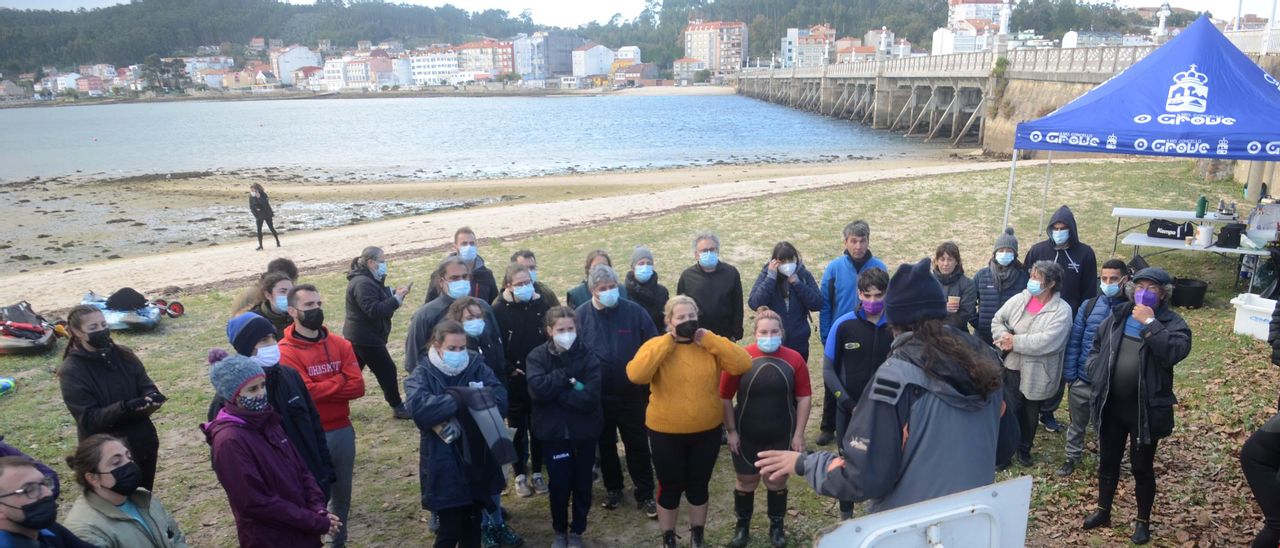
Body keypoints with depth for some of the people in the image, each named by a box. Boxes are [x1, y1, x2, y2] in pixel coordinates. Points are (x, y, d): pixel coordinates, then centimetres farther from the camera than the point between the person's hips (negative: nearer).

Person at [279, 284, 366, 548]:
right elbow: (305, 392, -22)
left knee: (342, 491, 18)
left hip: (343, 430, 5)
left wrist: (321, 389, -15)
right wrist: (339, 381, -10)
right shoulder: (285, 352, -12)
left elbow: (357, 387, -6)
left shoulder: (340, 344, 3)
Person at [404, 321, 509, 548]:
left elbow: (500, 397, -11)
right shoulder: (422, 376, -5)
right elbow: (420, 407, -25)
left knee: (472, 529, 16)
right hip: (444, 467, -3)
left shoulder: (477, 368, 3)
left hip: (477, 462, 3)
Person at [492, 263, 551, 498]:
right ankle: (520, 476, 21)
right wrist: (509, 370, -11)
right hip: (514, 380, -2)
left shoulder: (542, 304, -3)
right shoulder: (499, 310, -8)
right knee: (518, 428, 8)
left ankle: (537, 473, 25)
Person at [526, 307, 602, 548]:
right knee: (559, 485, 7)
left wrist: (555, 392, -18)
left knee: (582, 484, 12)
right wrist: (568, 377, -21)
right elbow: (537, 389, -23)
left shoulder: (588, 356, -8)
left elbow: (590, 397, -19)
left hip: (584, 431, 1)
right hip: (553, 431, 0)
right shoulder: (538, 356, -6)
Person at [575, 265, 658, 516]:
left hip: (632, 394, -1)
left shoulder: (635, 312, -9)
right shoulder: (581, 315, -7)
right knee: (606, 445, 17)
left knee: (637, 445, 8)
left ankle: (645, 494, 22)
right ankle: (613, 489, 35)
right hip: (598, 396, 1)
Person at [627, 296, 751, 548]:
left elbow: (743, 364, -15)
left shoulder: (710, 345, -1)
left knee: (698, 486, 17)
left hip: (707, 431, 2)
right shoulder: (656, 346, -9)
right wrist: (667, 342, -23)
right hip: (666, 433, -2)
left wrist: (708, 338, -17)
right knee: (670, 488, 12)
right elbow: (636, 375, -26)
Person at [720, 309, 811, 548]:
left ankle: (777, 526, 36)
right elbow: (725, 397, -6)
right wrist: (731, 431, -6)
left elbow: (804, 397, -2)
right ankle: (742, 526, 35)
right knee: (746, 482, 14)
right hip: (747, 436, -1)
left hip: (782, 436, 1)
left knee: (777, 483, 16)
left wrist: (798, 433, -3)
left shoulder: (794, 359, -9)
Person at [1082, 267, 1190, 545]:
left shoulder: (1172, 322, -9)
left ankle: (1143, 521, 26)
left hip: (1146, 408, -4)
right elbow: (1096, 346, 17)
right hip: (1111, 405, 4)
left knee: (1142, 467, 9)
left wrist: (1149, 323, -24)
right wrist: (1099, 373, 3)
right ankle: (1103, 511, 33)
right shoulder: (1117, 315, 4)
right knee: (1107, 460, 17)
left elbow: (1175, 353, -29)